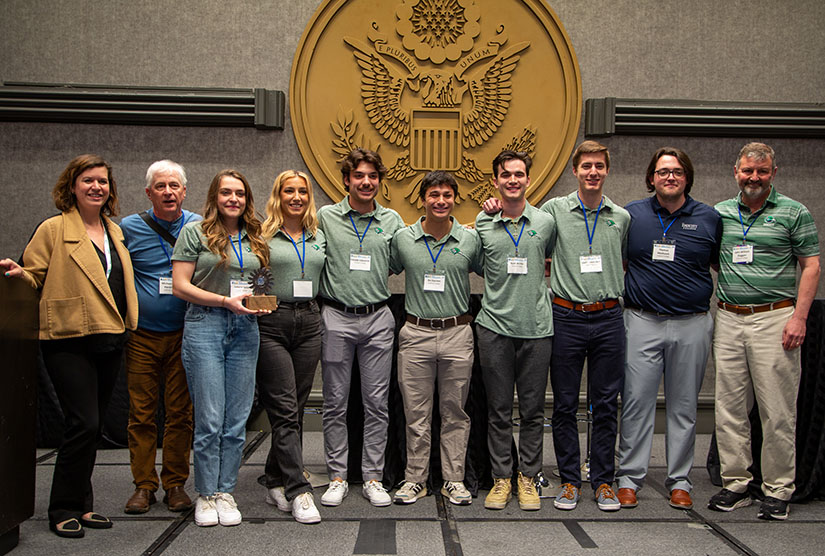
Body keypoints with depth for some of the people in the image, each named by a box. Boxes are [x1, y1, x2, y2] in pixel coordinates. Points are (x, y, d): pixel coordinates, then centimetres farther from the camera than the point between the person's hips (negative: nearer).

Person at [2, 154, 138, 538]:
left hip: (109, 341, 6)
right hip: (69, 341, -6)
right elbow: (35, 277, -2)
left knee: (91, 427, 11)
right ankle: (63, 510, 6)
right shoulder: (53, 229, -3)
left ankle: (82, 506, 22)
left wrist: (126, 327, 16)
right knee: (84, 424, -10)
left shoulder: (115, 231, 15)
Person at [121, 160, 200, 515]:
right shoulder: (129, 228, 1)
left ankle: (175, 483, 16)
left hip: (183, 336, 0)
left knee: (180, 412, 4)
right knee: (141, 412, 4)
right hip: (142, 336, 0)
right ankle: (143, 485, 16)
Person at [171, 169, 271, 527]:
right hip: (205, 326, -4)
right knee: (209, 419, -3)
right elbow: (180, 286, -4)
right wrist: (226, 301, -13)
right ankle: (206, 495, 12)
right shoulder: (196, 232, 2)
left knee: (237, 419, 5)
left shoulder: (255, 238, 15)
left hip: (245, 329, 4)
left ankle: (225, 492, 16)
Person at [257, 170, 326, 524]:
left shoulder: (319, 237, 15)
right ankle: (298, 491, -5)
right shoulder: (263, 235, 1)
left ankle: (275, 480, 21)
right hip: (272, 323, -5)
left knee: (295, 408, 8)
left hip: (309, 323, 5)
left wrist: (317, 311, 12)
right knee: (285, 409, -7)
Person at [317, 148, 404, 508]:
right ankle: (337, 477, 18)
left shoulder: (392, 221, 7)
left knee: (377, 403, 5)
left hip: (378, 319, 1)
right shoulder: (325, 217, 2)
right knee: (335, 403, 6)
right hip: (336, 318, -1)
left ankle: (373, 478, 16)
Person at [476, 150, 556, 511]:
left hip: (537, 326, 1)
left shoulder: (546, 221, 5)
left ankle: (528, 477, 19)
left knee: (532, 409, 6)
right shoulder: (482, 223, 3)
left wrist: (536, 282, 13)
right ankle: (501, 477, 18)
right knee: (499, 409, 6)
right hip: (495, 326, 0)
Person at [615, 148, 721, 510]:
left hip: (692, 324, 1)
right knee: (636, 402, 0)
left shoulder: (709, 219, 6)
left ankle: (679, 481, 20)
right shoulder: (630, 215, 4)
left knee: (684, 406, 9)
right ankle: (629, 478, 11)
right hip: (642, 321, -1)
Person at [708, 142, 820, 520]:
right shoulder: (719, 213, 12)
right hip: (728, 319, 4)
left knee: (777, 411, 0)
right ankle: (735, 483, 17)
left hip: (774, 318, -4)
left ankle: (777, 490, 11)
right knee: (728, 408, 6)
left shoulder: (794, 213, 1)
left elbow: (811, 266, -1)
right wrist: (730, 285, 6)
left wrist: (798, 317, -10)